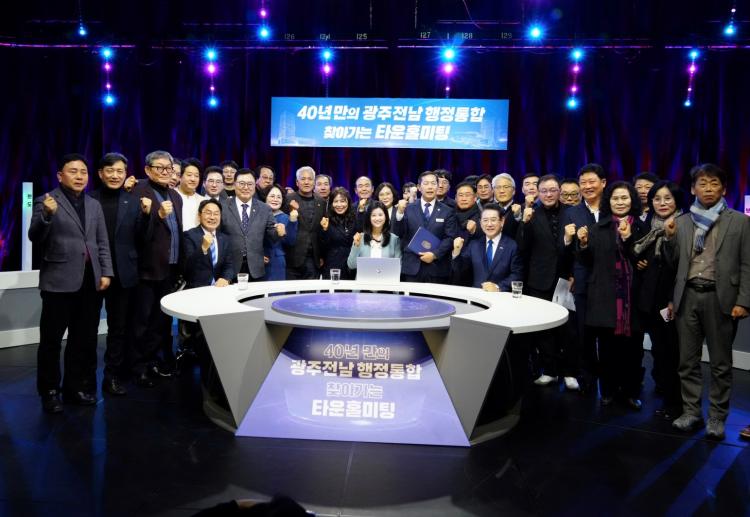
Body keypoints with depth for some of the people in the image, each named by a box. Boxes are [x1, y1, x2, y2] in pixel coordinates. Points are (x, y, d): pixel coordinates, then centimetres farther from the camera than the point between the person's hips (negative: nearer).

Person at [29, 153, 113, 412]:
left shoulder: (94, 205, 14)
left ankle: (76, 387, 24)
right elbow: (35, 238, -11)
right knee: (51, 340, 5)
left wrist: (106, 272, 4)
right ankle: (50, 391, 18)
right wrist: (47, 215, -28)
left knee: (84, 339, 11)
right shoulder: (46, 202, -1)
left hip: (90, 281, 5)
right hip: (59, 281, -4)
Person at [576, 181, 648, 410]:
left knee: (632, 346, 3)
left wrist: (628, 238, -16)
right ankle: (608, 390, 19)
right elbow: (588, 263, 8)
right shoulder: (598, 228, 7)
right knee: (607, 346, 3)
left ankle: (631, 391, 19)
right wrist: (583, 244, -9)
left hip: (633, 295, 0)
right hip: (605, 296, 0)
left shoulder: (641, 228, 4)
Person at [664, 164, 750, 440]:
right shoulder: (681, 221, 10)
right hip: (688, 296, 3)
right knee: (688, 360, 9)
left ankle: (717, 417, 17)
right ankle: (691, 411, 20)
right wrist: (670, 238, -5)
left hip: (720, 297, -2)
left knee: (720, 363, 6)